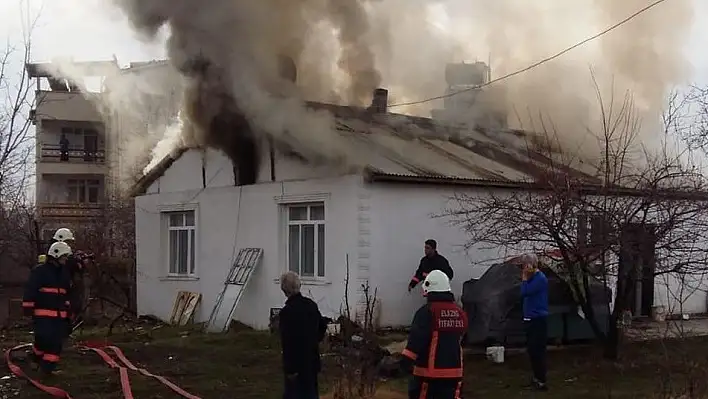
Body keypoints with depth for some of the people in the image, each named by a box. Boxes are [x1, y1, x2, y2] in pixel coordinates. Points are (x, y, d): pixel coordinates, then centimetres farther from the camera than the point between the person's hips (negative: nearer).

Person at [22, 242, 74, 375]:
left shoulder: (64, 273, 16)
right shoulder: (39, 271, -6)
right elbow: (30, 290, -10)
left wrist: (68, 311, 23)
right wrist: (28, 308, -14)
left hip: (60, 314, 6)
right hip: (43, 314, -6)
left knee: (57, 342, 1)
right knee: (44, 339, -13)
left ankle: (48, 367, 7)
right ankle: (37, 359, 13)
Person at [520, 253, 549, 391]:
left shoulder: (540, 278, -15)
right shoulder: (533, 278, 13)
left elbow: (524, 292, -21)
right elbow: (526, 293, 12)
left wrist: (524, 277, -12)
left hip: (538, 320, -10)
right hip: (531, 319, 10)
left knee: (538, 351, -7)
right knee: (532, 350, 13)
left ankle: (541, 382, -4)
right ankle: (537, 378, 22)